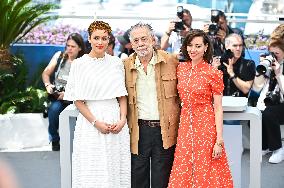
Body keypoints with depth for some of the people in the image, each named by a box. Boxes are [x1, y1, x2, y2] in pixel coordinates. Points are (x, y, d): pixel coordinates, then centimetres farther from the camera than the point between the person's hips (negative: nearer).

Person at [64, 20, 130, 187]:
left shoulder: (116, 63, 7)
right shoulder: (80, 64, -1)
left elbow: (122, 96, 9)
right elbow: (78, 101, -3)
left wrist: (122, 119, -6)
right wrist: (96, 122, -12)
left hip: (116, 124, 2)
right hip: (91, 124, -2)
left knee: (117, 169, 4)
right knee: (92, 174, 0)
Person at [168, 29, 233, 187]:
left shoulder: (213, 73, -8)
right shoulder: (181, 68, 6)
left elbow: (218, 108, -8)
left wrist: (219, 141, -12)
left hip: (206, 126, -5)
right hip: (185, 124, 5)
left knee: (206, 173, 1)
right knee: (183, 174, 9)